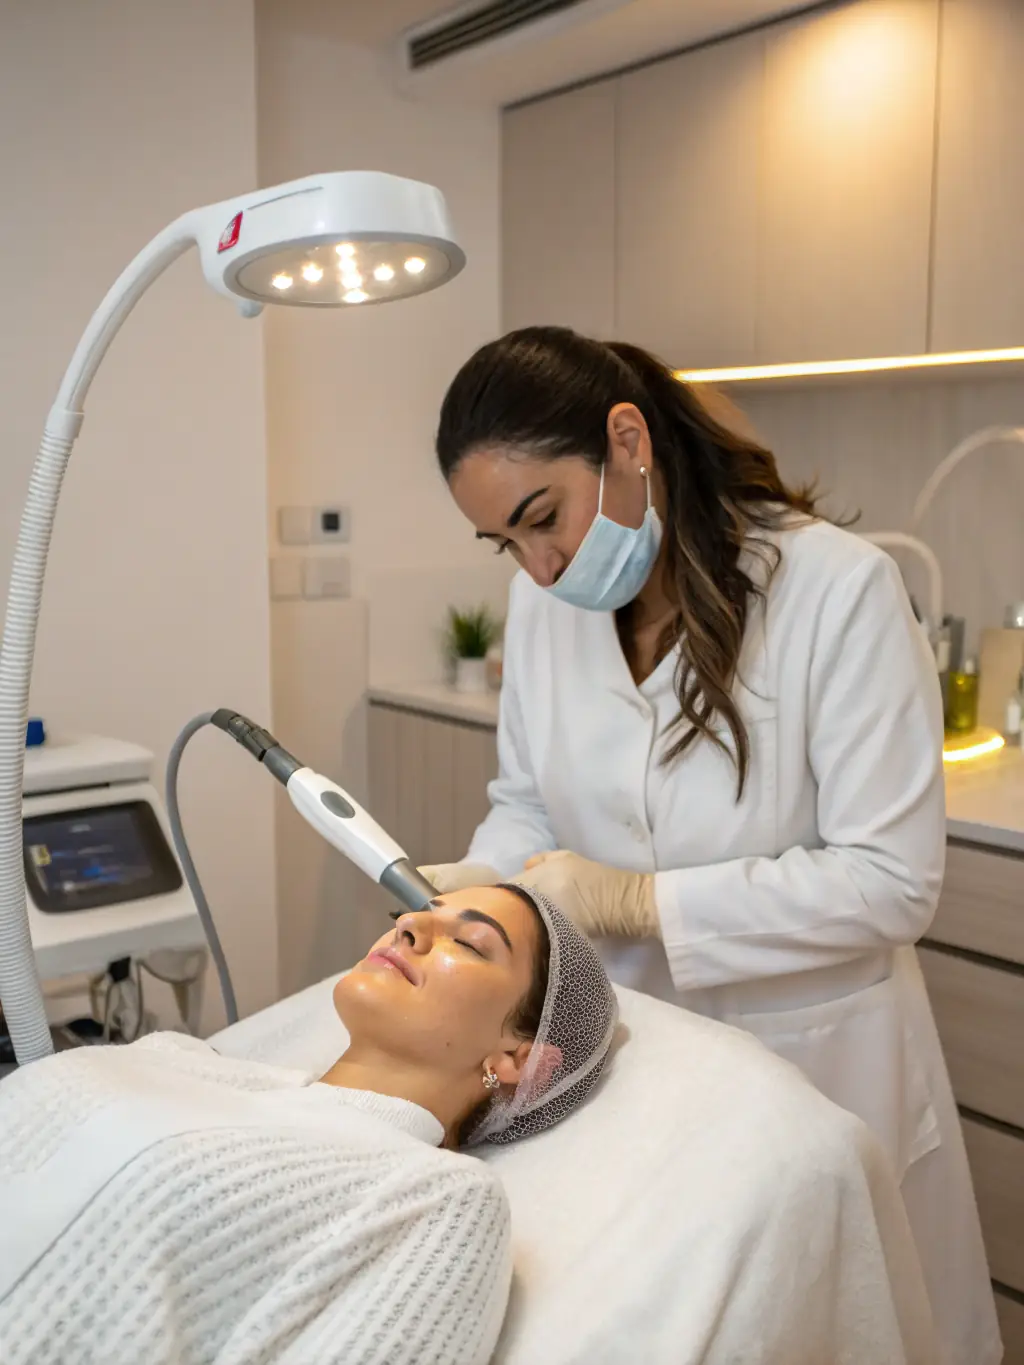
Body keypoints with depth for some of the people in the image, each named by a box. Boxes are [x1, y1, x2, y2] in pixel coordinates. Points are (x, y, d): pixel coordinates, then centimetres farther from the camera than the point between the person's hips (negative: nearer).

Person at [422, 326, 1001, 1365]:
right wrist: (475, 882, -14)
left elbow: (892, 881, -21)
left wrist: (640, 900, -24)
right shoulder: (544, 599, -2)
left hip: (807, 1061, -4)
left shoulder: (838, 589, -20)